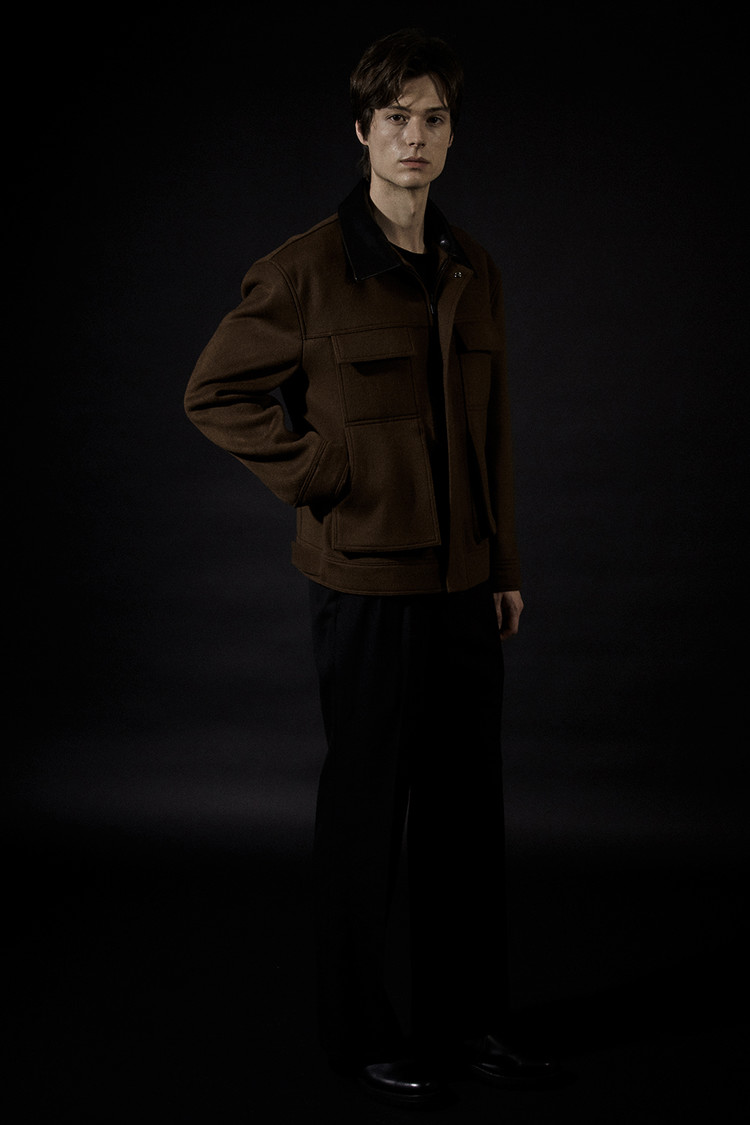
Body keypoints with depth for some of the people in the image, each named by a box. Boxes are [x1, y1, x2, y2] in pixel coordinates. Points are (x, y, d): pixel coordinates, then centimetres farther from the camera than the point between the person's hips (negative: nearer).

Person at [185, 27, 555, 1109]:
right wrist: (317, 475, -10)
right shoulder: (308, 269, -9)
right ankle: (362, 1031, 24)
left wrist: (506, 563, 12)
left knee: (467, 806, 13)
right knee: (366, 813, 6)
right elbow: (214, 392, -3)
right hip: (367, 582, -6)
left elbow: (494, 431, 14)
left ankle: (467, 1018, 30)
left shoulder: (473, 270, 9)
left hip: (465, 581, 6)